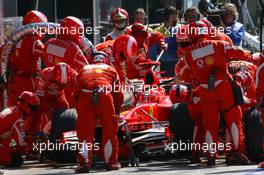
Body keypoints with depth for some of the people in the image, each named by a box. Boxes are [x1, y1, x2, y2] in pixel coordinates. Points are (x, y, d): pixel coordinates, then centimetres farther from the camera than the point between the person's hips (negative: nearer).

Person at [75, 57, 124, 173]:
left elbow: (76, 91, 29)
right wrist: (117, 112, 38)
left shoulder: (83, 70, 35)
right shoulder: (110, 69, 31)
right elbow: (118, 94, 26)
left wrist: (79, 111, 36)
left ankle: (84, 162, 0)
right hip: (104, 95, -1)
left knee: (85, 131, 7)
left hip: (84, 96, 1)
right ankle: (111, 161, 17)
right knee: (109, 129, 12)